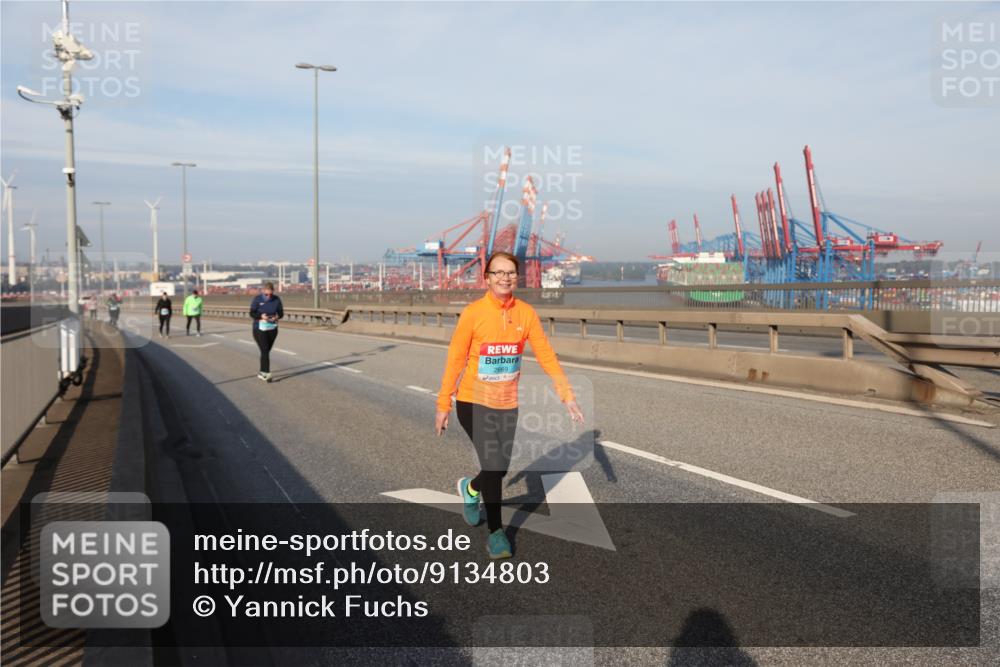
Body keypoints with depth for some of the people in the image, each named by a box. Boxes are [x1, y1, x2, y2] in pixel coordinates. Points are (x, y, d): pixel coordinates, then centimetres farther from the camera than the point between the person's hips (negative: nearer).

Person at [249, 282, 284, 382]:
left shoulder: (277, 299, -2)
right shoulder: (257, 299, -8)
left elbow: (281, 313, 3)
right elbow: (252, 313, -9)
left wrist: (277, 316, -20)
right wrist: (261, 316, -27)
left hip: (272, 329, 3)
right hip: (259, 329, -3)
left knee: (267, 351, 11)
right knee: (265, 351, -13)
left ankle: (262, 372, 25)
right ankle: (266, 373, -14)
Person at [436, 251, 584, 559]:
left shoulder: (526, 313, -5)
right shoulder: (473, 313, -14)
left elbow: (546, 356, -4)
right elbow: (455, 360, -8)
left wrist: (567, 395, -10)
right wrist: (443, 406, -4)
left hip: (507, 404, 4)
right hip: (474, 402, -4)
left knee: (500, 468, 13)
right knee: (494, 465, -12)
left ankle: (471, 488, 48)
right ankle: (496, 531, 11)